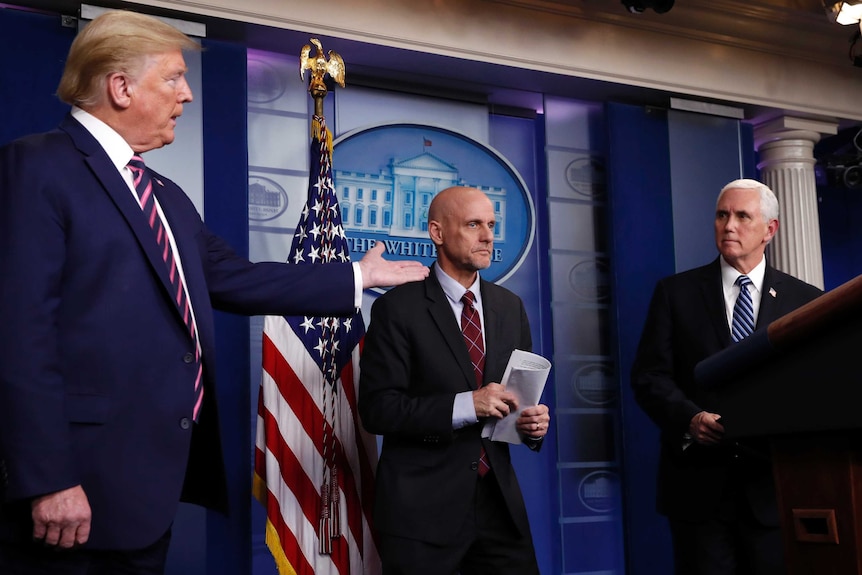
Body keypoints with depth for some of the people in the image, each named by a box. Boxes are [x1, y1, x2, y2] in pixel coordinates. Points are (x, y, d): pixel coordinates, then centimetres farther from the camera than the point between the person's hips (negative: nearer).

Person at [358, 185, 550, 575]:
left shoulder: (510, 306, 10)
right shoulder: (398, 308, -8)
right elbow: (377, 409, -13)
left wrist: (533, 420, -5)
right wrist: (465, 405, -23)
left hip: (499, 499, 5)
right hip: (423, 506, -5)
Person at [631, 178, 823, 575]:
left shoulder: (807, 301, 9)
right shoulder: (676, 292, 7)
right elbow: (649, 376, 2)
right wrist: (689, 418, -17)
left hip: (775, 486, 1)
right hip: (700, 485, -1)